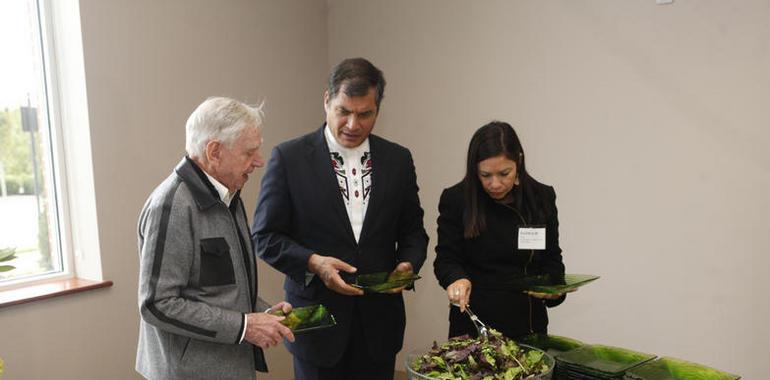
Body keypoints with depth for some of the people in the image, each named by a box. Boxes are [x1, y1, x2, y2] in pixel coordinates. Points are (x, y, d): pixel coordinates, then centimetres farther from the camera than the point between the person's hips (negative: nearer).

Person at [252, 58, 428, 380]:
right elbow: (264, 237, -4)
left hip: (379, 326, 3)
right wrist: (313, 263, -20)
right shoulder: (289, 158, -7)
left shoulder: (398, 159, 3)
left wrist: (408, 263, -9)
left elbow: (412, 230, 11)